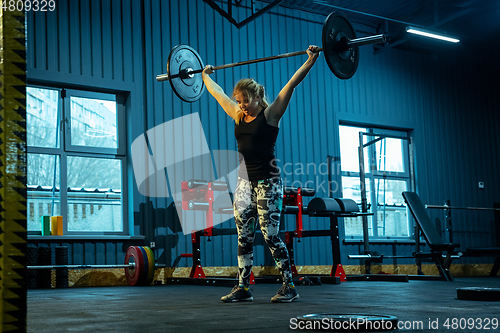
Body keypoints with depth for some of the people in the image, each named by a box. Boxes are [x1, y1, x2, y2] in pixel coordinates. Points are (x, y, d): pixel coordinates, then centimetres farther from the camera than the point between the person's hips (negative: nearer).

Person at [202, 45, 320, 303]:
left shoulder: (270, 115, -5)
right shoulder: (238, 116, 10)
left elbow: (291, 85, -10)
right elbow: (218, 94, 24)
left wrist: (311, 61, -13)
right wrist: (205, 76, 34)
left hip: (268, 182, -6)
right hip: (245, 182, 6)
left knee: (271, 236, -7)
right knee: (243, 237, 6)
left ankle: (289, 287, 2)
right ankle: (243, 287, 12)